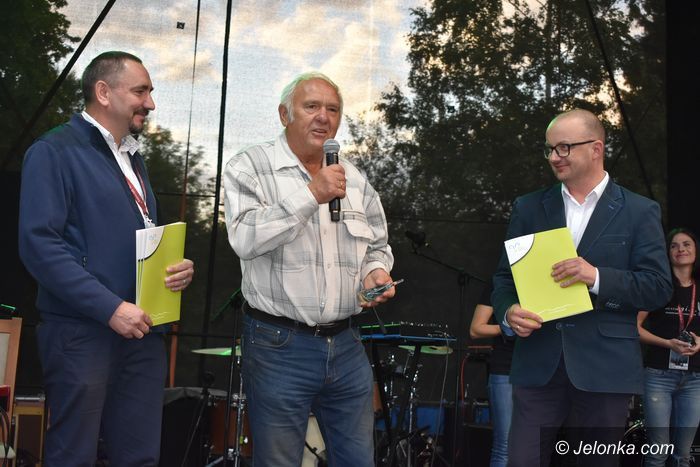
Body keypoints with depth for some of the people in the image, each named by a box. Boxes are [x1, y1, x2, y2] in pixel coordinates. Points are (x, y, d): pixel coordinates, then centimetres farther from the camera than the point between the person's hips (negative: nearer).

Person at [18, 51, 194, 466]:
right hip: (83, 333, -7)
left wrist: (179, 268, 3)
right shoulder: (54, 152, -6)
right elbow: (40, 244, -16)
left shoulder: (133, 159, 19)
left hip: (142, 330, 7)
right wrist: (110, 307, -21)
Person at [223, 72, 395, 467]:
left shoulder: (355, 180, 12)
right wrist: (311, 195, -20)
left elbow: (378, 245, 20)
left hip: (347, 345, 5)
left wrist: (377, 271, -2)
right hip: (280, 345, -5)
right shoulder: (250, 168, -4)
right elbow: (245, 239, -19)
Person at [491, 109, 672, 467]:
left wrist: (598, 277, -19)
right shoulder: (528, 208, 10)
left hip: (605, 367, -1)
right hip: (538, 363, 2)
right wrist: (508, 312, -12)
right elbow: (505, 277, 10)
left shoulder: (639, 212, 2)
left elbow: (659, 287, -3)